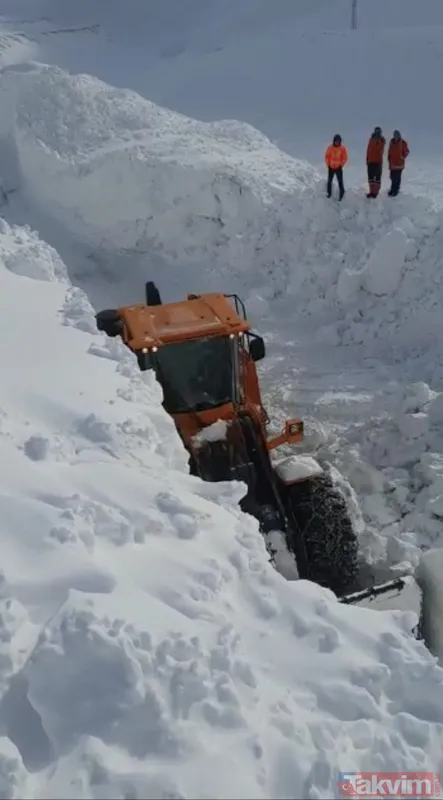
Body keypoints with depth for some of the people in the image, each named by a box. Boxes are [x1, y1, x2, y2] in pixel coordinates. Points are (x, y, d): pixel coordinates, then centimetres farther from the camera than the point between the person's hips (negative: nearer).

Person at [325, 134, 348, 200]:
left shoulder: (343, 148, -6)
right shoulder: (330, 148, -4)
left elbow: (345, 158, -2)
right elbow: (326, 156, 3)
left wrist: (341, 165, -9)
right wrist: (328, 165, -3)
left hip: (338, 168, -2)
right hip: (331, 167, 2)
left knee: (340, 181, -4)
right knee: (329, 180, 9)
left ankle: (341, 194, 3)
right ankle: (329, 193, 23)